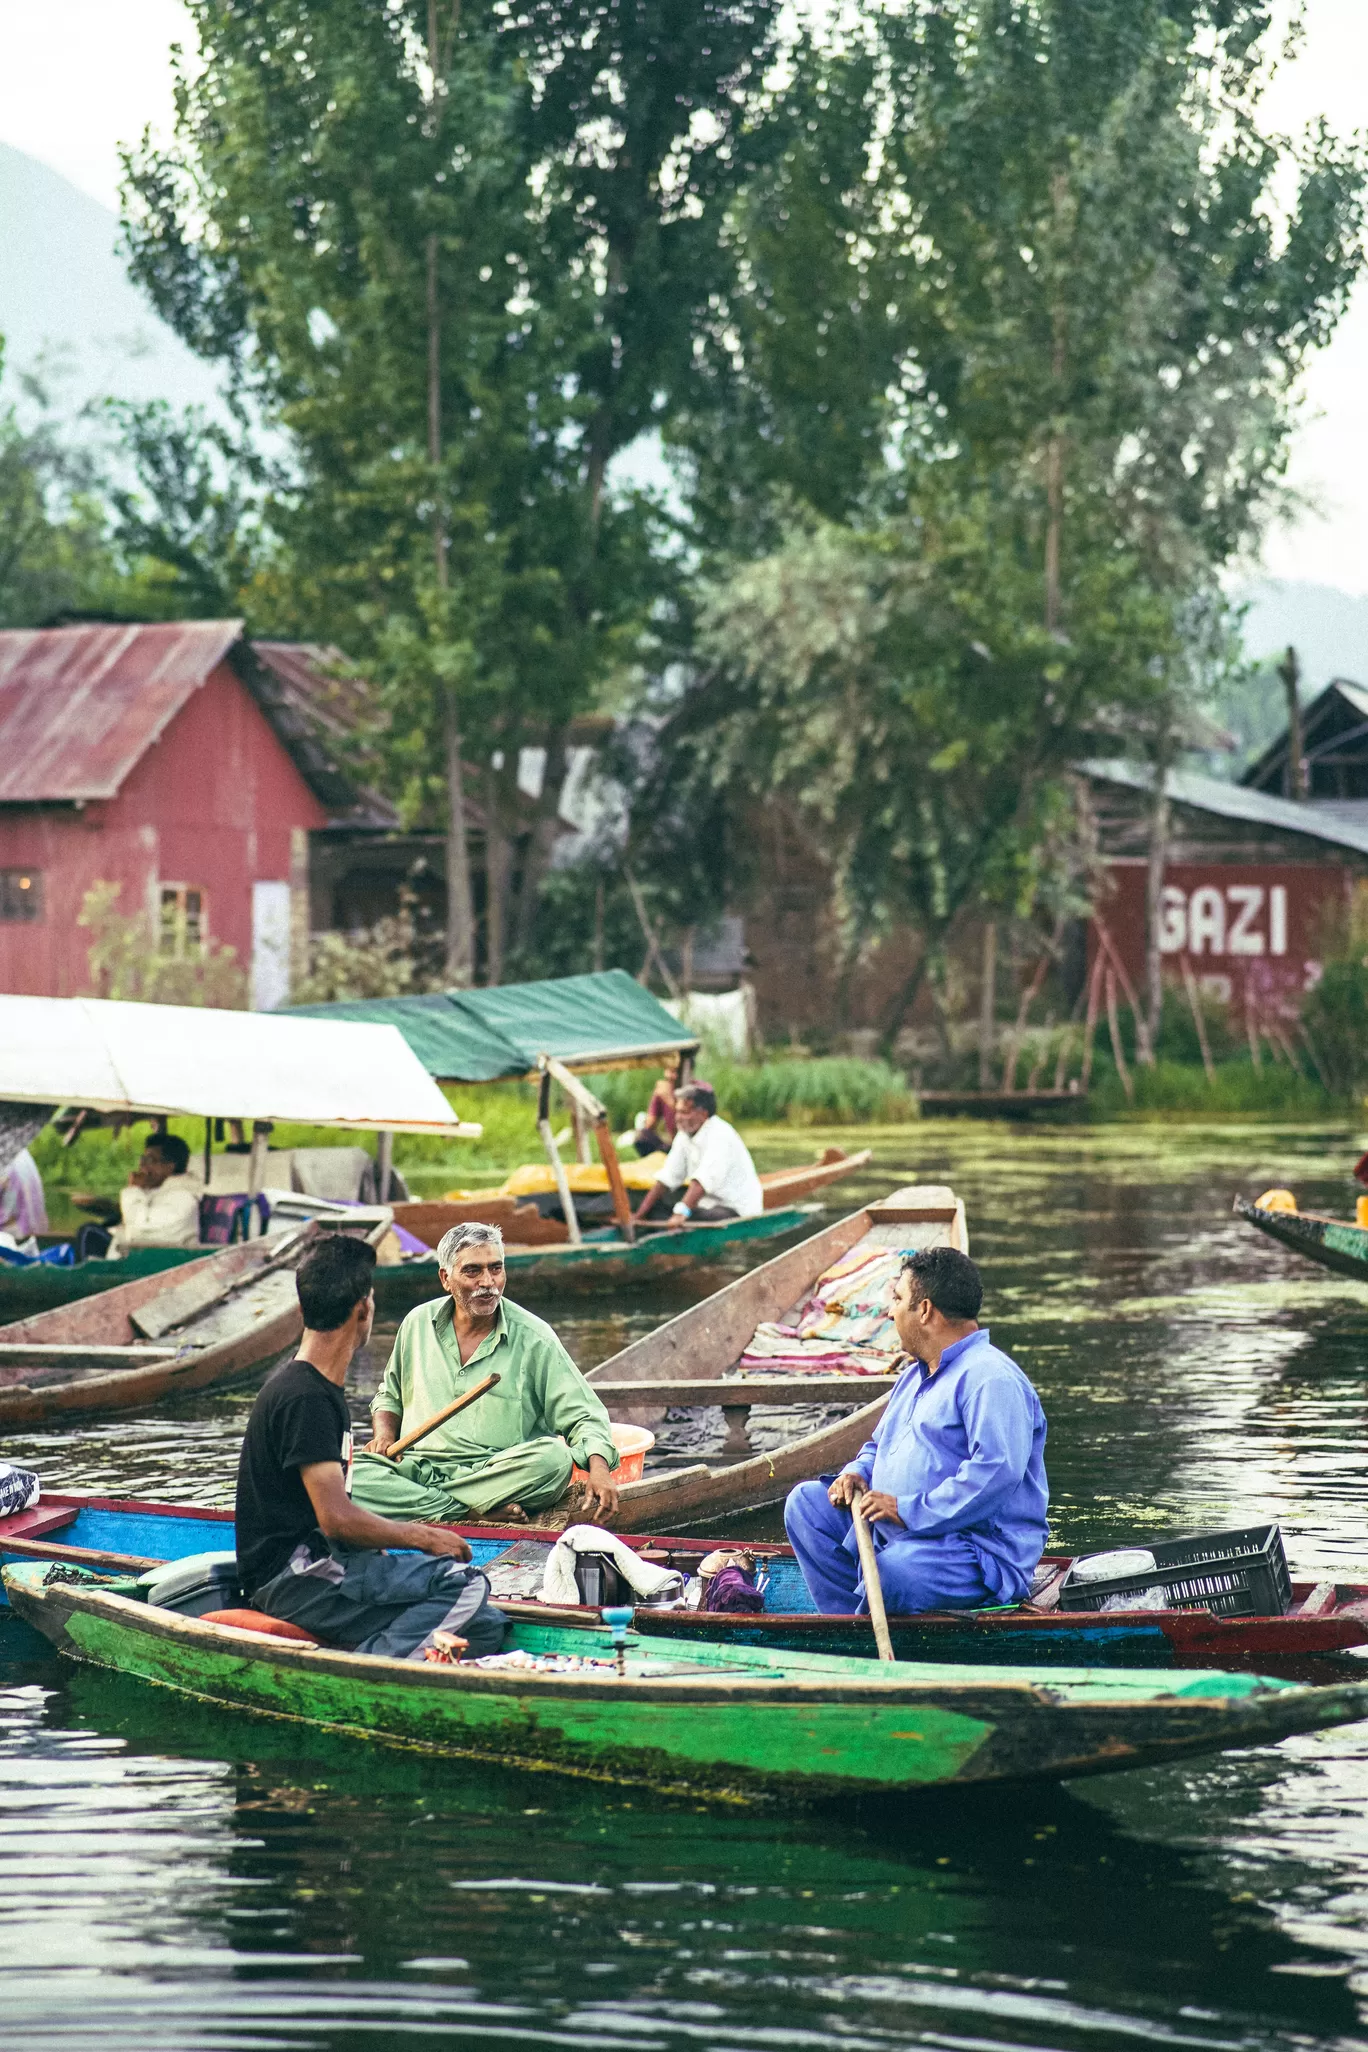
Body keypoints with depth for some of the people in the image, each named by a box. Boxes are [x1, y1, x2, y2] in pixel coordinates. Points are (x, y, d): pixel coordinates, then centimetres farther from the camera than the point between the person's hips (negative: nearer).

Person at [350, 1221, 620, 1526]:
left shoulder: (533, 1338, -1)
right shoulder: (418, 1323, 10)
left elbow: (583, 1416, -3)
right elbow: (390, 1395, 27)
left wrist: (599, 1469, -23)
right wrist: (384, 1434, 4)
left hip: (498, 1474, -2)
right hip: (418, 1465, 2)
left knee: (555, 1458, -34)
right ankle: (478, 1513, -29)